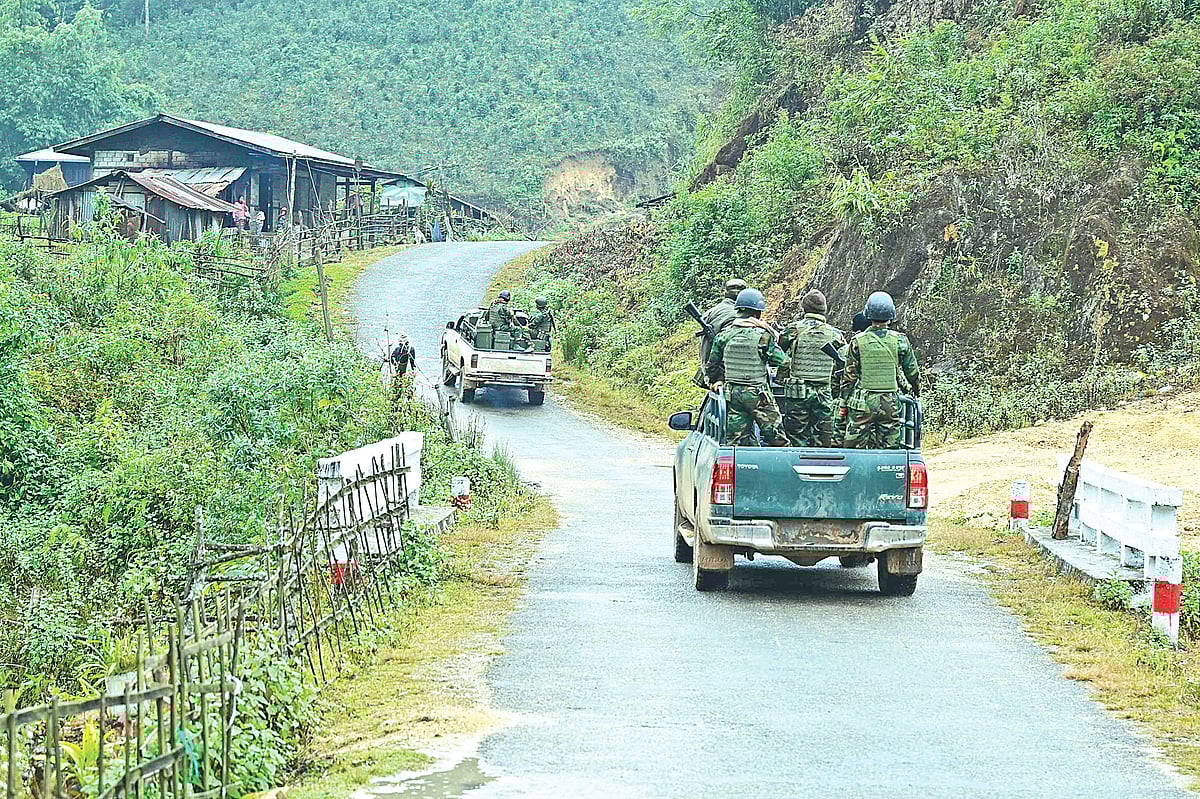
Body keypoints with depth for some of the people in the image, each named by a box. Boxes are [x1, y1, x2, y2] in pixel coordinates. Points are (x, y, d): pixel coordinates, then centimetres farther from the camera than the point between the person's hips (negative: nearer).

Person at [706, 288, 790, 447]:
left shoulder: (725, 335, 4)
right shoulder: (762, 335, -10)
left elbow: (712, 365, 10)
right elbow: (781, 360, -5)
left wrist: (717, 380, 25)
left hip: (732, 393, 4)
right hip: (759, 394, -4)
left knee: (736, 440, 6)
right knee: (776, 439, 1)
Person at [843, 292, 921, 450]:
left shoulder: (858, 341, -3)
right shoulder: (900, 340, -2)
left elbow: (850, 374, 1)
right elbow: (912, 371, 7)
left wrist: (844, 402, 14)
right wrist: (917, 390, 26)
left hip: (863, 402, -1)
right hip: (890, 404, 1)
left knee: (856, 448, 4)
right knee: (889, 449, 5)